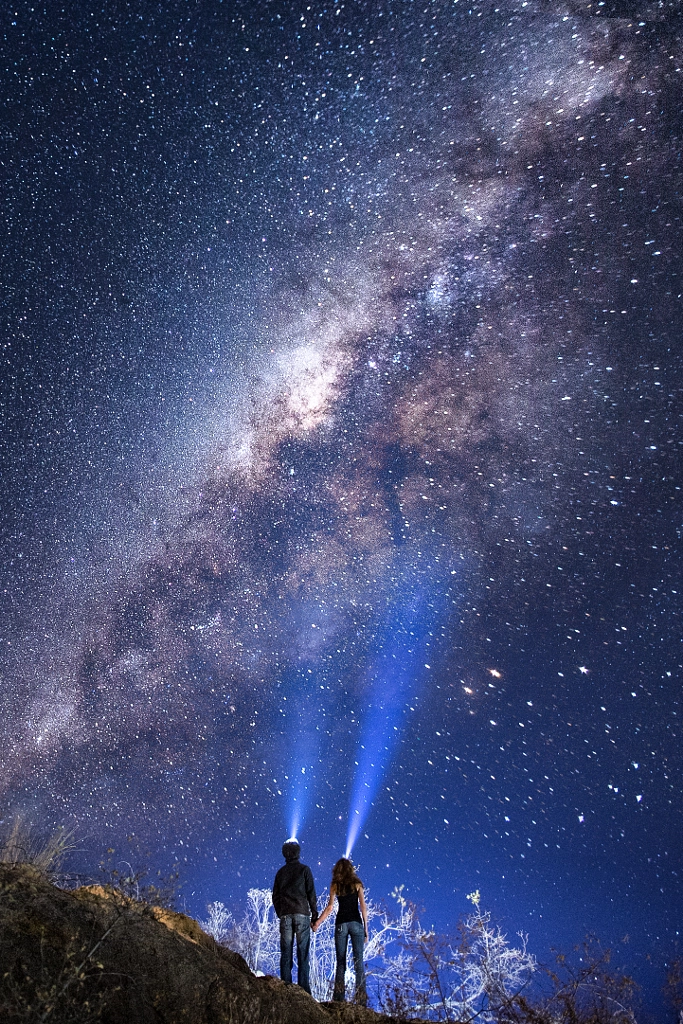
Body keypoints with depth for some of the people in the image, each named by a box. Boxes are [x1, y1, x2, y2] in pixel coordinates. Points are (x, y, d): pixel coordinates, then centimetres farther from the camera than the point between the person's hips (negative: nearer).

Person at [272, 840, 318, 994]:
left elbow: (275, 896, 12)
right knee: (303, 952, -1)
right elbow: (311, 893, -1)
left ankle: (285, 985, 3)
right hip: (301, 914, -3)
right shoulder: (304, 869, 2)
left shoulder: (281, 872, 11)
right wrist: (315, 914, 4)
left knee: (286, 952, 7)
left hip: (285, 915, 3)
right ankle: (303, 987, -5)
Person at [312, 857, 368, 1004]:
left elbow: (330, 907, -4)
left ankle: (339, 998, 6)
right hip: (356, 923, -1)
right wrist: (366, 928, 2)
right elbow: (363, 907, -1)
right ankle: (361, 998, -4)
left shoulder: (335, 885, 5)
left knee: (340, 963, 8)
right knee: (358, 961, 1)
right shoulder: (357, 884, 4)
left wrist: (317, 923, 1)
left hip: (341, 924, 1)